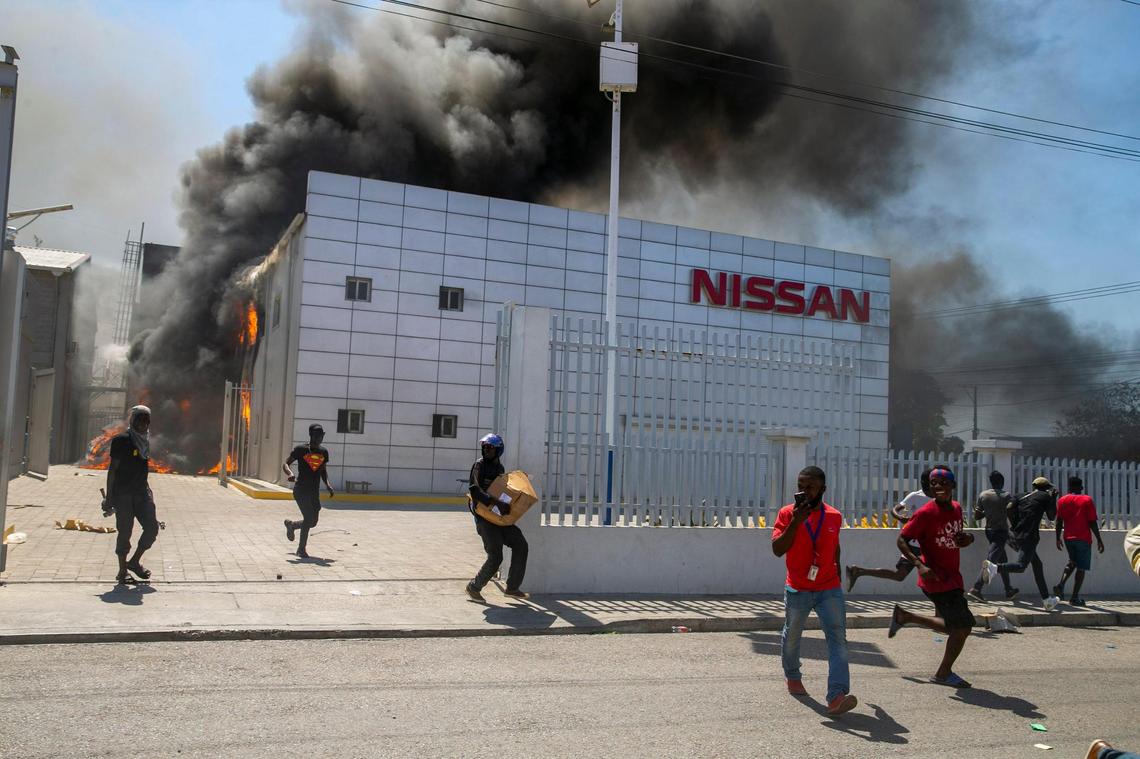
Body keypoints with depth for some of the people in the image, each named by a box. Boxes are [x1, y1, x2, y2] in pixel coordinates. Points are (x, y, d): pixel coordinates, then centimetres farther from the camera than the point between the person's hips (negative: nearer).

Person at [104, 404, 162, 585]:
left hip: (142, 492, 6)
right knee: (125, 531, 0)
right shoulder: (122, 441, -7)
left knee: (152, 527, -2)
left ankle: (135, 561, 16)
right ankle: (123, 571, 10)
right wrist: (109, 497, -10)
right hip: (123, 493, -6)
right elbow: (113, 469, -7)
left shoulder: (146, 441, 12)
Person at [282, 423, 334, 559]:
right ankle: (302, 549, 0)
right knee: (309, 517, -15)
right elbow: (286, 464, -2)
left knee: (313, 521, 8)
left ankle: (291, 524, 40)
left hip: (314, 491, 6)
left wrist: (327, 484, 7)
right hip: (300, 489, -6)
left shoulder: (324, 452, 10)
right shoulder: (301, 449, -4)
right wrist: (290, 474, -22)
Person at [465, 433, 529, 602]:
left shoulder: (499, 467, 13)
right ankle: (474, 587, 8)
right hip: (484, 516, -8)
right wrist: (496, 502, -36)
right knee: (495, 557, -12)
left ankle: (512, 587, 12)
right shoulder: (479, 465, -10)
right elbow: (474, 489, -25)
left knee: (520, 545, 3)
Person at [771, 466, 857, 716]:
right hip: (797, 590, -1)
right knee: (792, 636, 16)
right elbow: (777, 549, -18)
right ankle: (792, 676, 43)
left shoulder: (834, 516, 0)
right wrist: (796, 521, -27)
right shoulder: (787, 514, -9)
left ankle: (837, 696, -20)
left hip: (829, 589, 1)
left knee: (837, 638, -14)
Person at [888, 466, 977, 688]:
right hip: (937, 579, -8)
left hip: (952, 578, 8)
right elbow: (902, 540, -15)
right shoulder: (925, 513, -16)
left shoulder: (956, 509, 7)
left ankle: (904, 616, 30)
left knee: (953, 626, 16)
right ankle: (944, 673, 9)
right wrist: (920, 565, -28)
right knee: (962, 625, -9)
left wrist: (967, 538, -2)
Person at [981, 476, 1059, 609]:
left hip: (1014, 535, 8)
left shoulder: (1024, 496, 19)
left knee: (1037, 564, 17)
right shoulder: (1045, 496, 6)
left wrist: (1015, 526, 11)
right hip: (1028, 536, -8)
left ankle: (1047, 600, 23)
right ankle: (994, 568, -43)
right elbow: (1052, 516, 13)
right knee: (1021, 565, -17)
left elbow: (1011, 508, 5)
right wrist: (1053, 499, 24)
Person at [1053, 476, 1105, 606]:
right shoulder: (1087, 500, -5)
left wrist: (1058, 538, 12)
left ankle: (1061, 585, 2)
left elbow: (1059, 521, 3)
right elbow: (1092, 522, -8)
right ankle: (1075, 597, 1)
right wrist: (1099, 540, -2)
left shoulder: (1062, 500, 4)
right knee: (1081, 567, 4)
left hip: (1068, 538, 4)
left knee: (1072, 562, 23)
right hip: (1083, 538, -4)